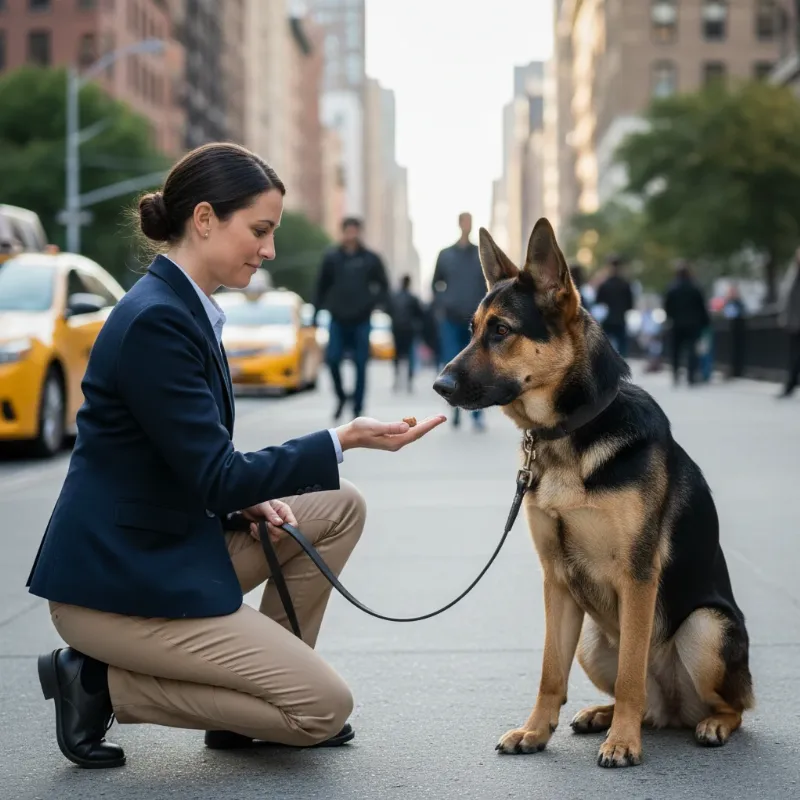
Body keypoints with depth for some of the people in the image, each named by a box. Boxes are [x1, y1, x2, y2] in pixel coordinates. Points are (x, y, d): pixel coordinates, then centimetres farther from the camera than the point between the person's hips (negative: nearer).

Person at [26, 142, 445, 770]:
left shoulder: (183, 307, 10)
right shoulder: (156, 320, -21)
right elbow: (213, 476, -21)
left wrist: (250, 498, -2)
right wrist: (343, 440, -24)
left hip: (170, 544, 10)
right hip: (117, 581, -10)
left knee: (340, 509, 10)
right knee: (326, 707, -8)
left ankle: (258, 689, 14)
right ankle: (104, 685, -2)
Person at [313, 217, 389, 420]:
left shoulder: (371, 259, 2)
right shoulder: (331, 258, 4)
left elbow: (384, 286, 8)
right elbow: (321, 287, 9)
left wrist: (376, 301, -11)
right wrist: (316, 313, 6)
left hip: (361, 321, -1)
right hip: (338, 320, 1)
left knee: (360, 365, 0)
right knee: (332, 359, -11)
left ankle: (357, 409, 9)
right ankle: (341, 397, 13)